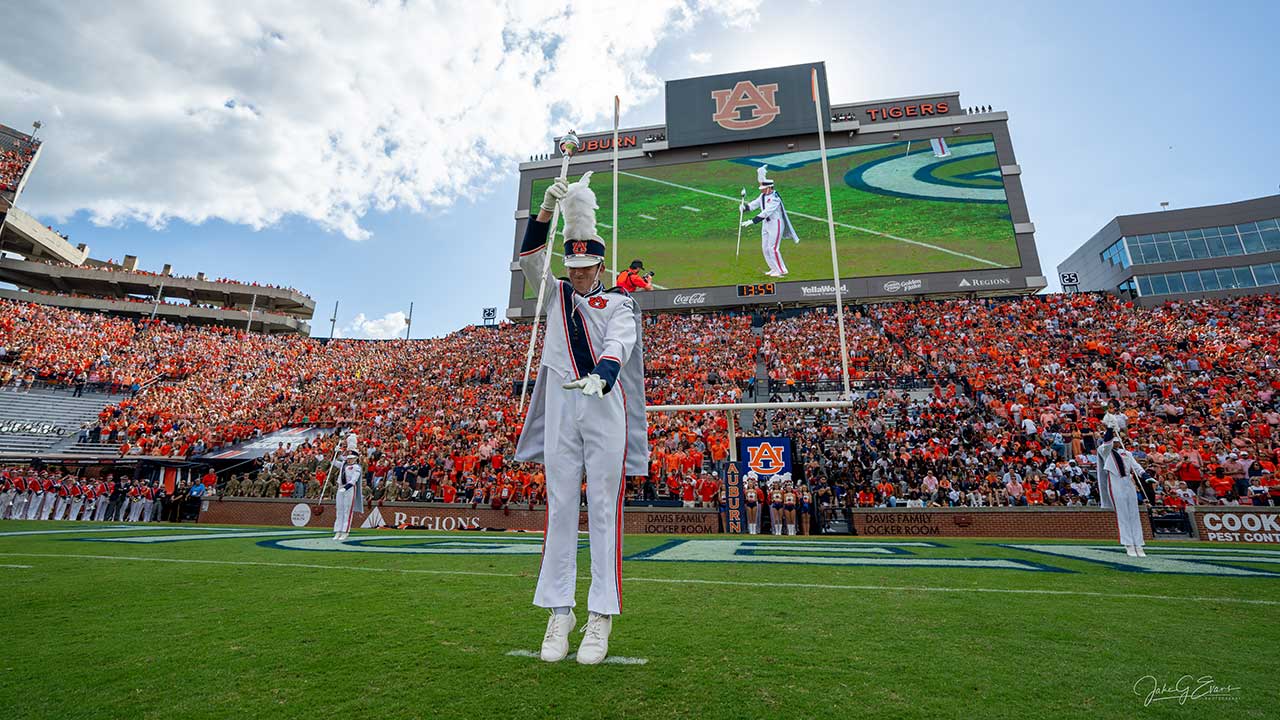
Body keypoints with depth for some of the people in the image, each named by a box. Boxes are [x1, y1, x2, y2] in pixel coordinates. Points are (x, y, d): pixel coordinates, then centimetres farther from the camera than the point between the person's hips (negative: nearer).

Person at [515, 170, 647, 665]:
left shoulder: (619, 302, 6)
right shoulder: (556, 293, 18)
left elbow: (619, 344, -14)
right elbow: (529, 259, 4)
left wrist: (601, 379, -35)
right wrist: (547, 208, -8)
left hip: (607, 407, -3)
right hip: (560, 408, 3)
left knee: (603, 510, -1)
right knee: (559, 509, 4)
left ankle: (601, 618, 7)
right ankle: (559, 613, 13)